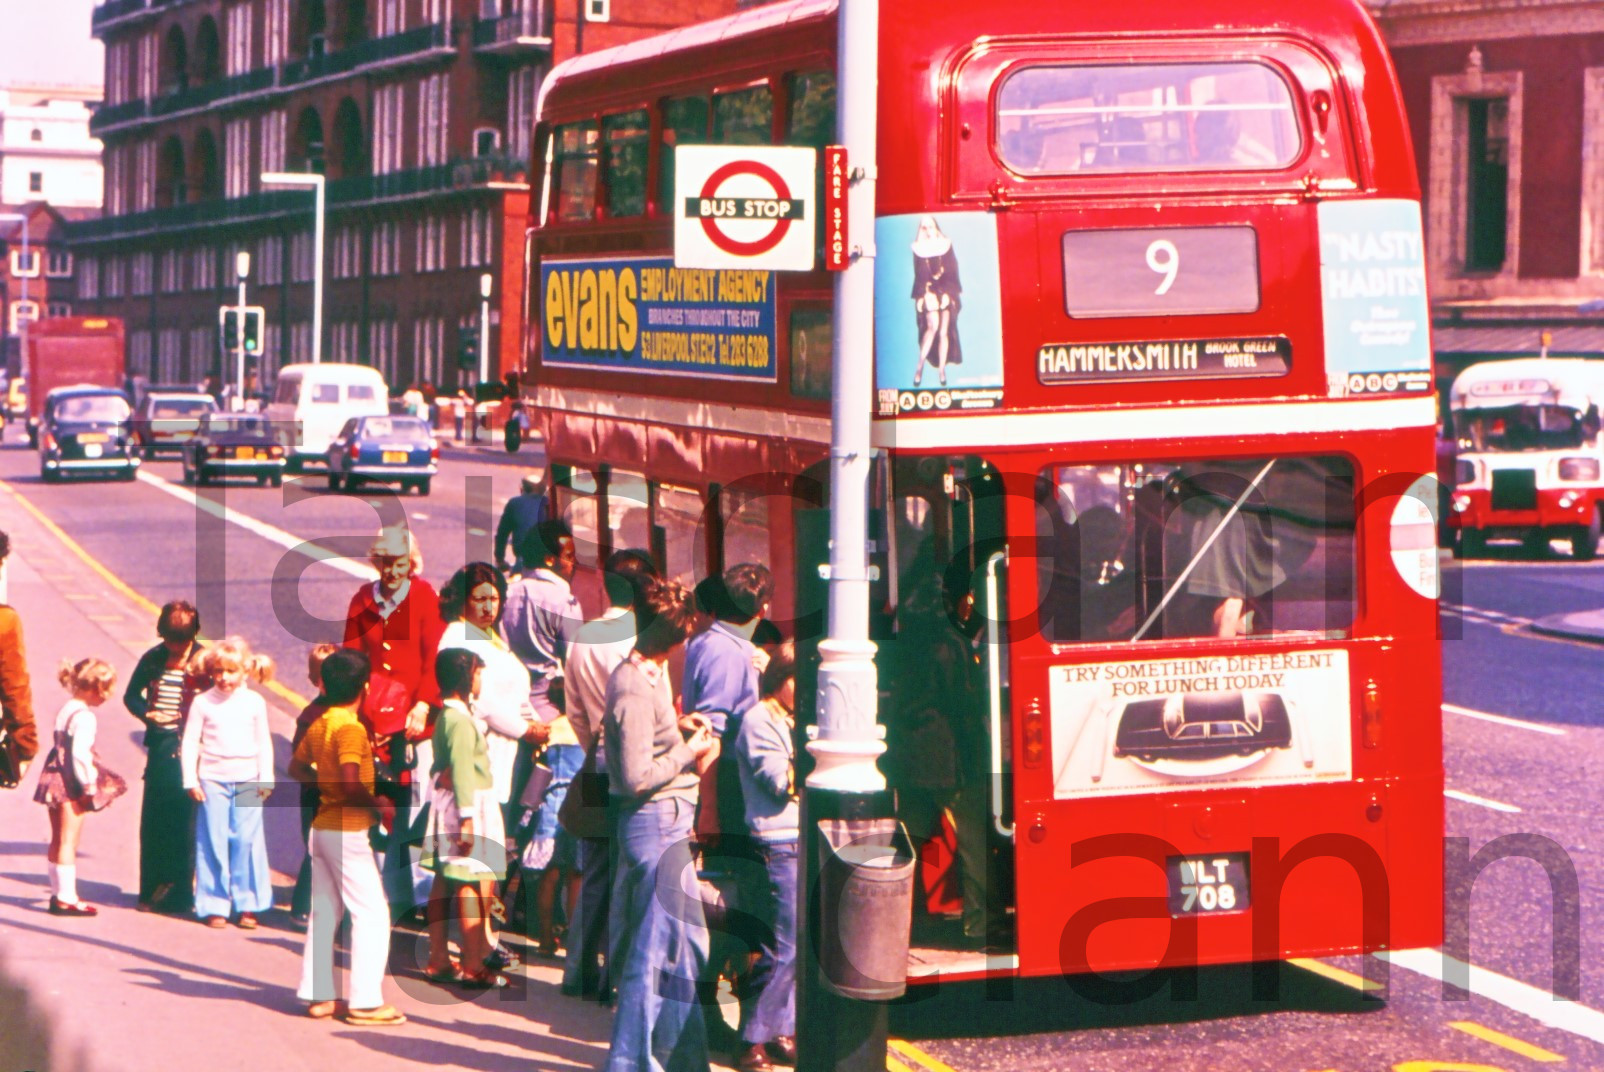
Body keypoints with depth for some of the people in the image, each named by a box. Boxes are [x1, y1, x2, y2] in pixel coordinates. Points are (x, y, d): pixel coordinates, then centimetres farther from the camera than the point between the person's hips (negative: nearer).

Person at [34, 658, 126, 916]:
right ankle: (66, 897, -2)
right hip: (72, 783, -9)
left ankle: (58, 894, 22)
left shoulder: (65, 710, 11)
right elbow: (80, 753, -23)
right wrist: (89, 784, -18)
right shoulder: (84, 717, -17)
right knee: (69, 841, -5)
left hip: (56, 776, 9)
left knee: (58, 840, 14)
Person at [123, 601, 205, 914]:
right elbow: (131, 695, 15)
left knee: (185, 820, -3)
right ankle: (153, 891, 13)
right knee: (153, 820, 3)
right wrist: (146, 714, -3)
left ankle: (180, 892, 5)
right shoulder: (153, 659, 6)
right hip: (160, 746, 3)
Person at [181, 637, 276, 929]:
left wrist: (266, 779, 4)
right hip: (212, 781, -1)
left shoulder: (254, 702, 4)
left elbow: (264, 743, 9)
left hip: (248, 782, 1)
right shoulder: (202, 703, 0)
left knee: (247, 842, 0)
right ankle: (215, 906, 7)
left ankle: (247, 905, 10)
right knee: (214, 843, 0)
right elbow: (190, 742, 3)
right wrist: (191, 780, -2)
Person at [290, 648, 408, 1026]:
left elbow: (297, 768, 20)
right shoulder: (351, 729, -18)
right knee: (371, 914, -3)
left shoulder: (318, 725, 7)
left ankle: (318, 995, 16)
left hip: (321, 827, 9)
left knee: (325, 911, 14)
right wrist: (379, 804, -13)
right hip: (347, 831, -9)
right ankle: (365, 1002, -5)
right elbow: (351, 784, -28)